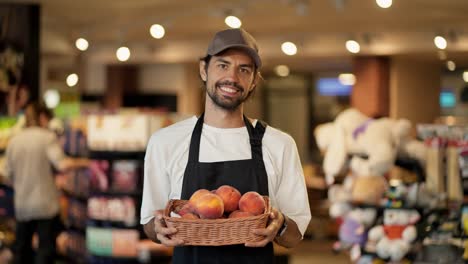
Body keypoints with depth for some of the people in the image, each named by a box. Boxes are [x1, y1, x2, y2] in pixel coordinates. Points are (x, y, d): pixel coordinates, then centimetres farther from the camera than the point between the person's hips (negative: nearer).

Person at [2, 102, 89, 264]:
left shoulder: (14, 141, 4)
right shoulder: (47, 137, -9)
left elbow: (9, 175, 8)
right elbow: (62, 164, -23)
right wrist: (83, 162, -8)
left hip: (22, 205, 5)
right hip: (45, 204, -5)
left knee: (22, 250, 16)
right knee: (46, 248, 0)